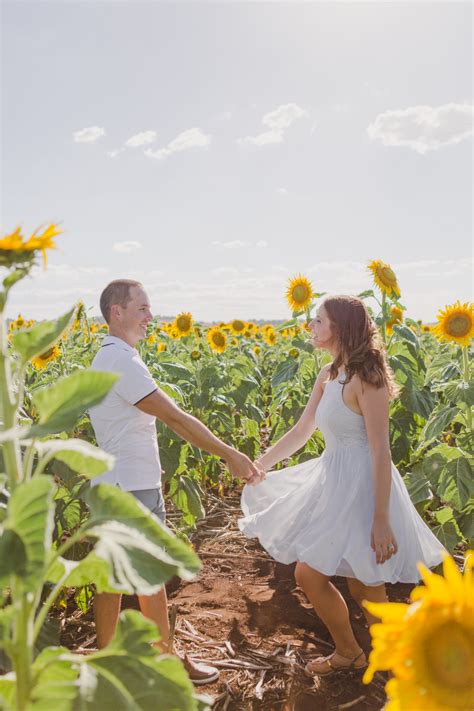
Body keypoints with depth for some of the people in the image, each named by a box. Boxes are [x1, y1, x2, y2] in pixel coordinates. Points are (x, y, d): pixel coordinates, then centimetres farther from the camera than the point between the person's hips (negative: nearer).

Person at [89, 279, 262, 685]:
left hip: (142, 484, 10)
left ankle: (164, 657, 27)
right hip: (124, 488, -10)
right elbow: (175, 417, -22)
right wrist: (231, 455, -19)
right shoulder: (119, 360, -20)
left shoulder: (119, 357, 12)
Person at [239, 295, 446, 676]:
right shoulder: (328, 375, 7)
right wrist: (257, 465, 14)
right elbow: (301, 431, 14)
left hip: (362, 487, -8)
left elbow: (381, 452, -20)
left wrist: (381, 520, -21)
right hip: (336, 482, 8)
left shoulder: (365, 377, -18)